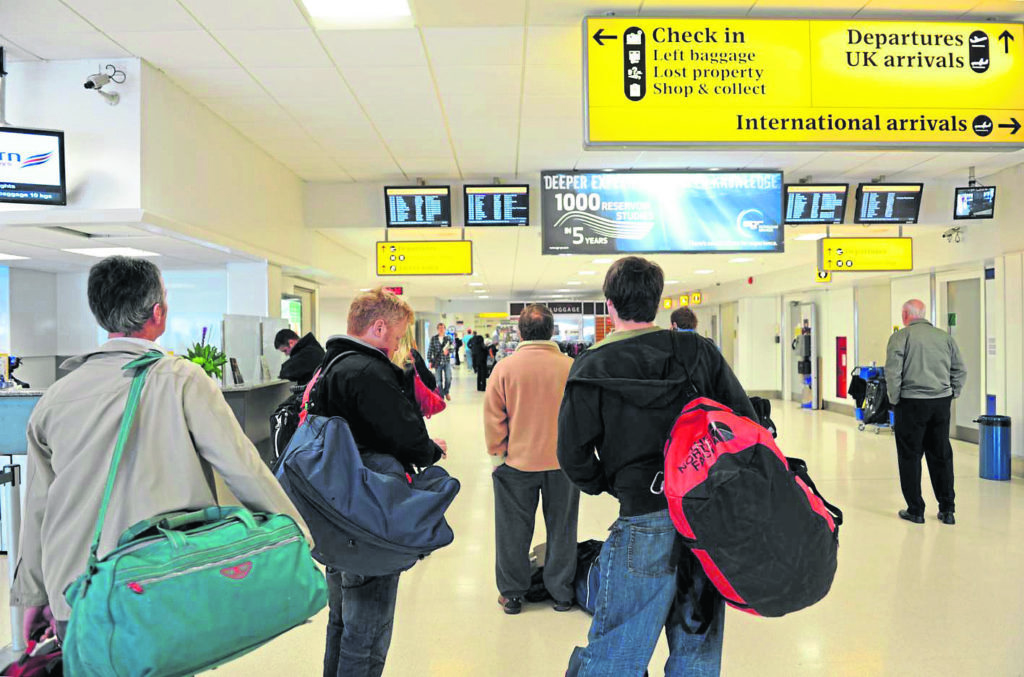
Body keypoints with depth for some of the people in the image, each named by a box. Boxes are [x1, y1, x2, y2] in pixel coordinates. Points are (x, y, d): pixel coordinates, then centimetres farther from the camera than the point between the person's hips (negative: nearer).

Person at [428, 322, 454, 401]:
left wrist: (448, 351, -22)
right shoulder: (433, 338, 4)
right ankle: (441, 397, 9)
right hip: (437, 362, 0)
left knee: (448, 379, -7)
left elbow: (452, 348, 0)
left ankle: (446, 392, 20)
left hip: (447, 362, 0)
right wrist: (430, 361, -2)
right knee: (439, 380, 0)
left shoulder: (448, 338, 5)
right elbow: (430, 350, 3)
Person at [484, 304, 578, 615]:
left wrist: (497, 451, 9)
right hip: (563, 461, 1)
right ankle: (561, 593, 28)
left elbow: (492, 417, -6)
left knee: (514, 531, 14)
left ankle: (512, 594, 26)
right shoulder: (571, 367, -10)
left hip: (517, 462, -1)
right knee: (561, 529, 16)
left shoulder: (504, 367, -11)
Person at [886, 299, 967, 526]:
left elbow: (892, 372, -14)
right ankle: (947, 510, 20)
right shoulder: (945, 337, 10)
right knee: (942, 456, 14)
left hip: (912, 403, -5)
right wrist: (951, 395, 17)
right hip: (941, 402, 5)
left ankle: (915, 511, 9)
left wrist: (894, 399, -4)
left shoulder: (900, 337, -6)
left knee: (910, 456, 5)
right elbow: (960, 370, 11)